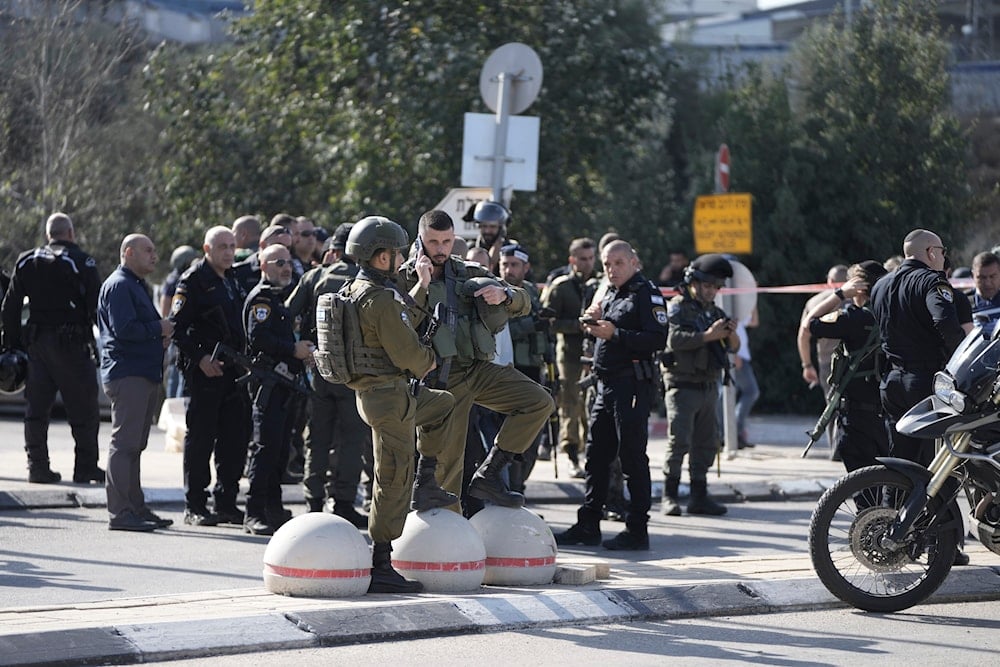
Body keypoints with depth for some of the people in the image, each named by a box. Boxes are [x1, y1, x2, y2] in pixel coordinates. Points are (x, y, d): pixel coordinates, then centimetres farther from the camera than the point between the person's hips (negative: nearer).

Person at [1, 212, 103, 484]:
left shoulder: (27, 261, 10)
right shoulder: (81, 262, -5)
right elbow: (96, 306, -10)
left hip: (36, 342, 5)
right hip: (72, 344, -5)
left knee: (36, 408, 9)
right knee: (83, 409, 1)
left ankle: (37, 465, 6)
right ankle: (86, 467, 1)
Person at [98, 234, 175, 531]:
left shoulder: (137, 285, 23)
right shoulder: (119, 285, -10)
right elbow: (124, 329, -21)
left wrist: (161, 334, 7)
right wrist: (159, 329, -10)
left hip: (145, 376, 11)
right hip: (127, 375, -11)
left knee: (134, 445, 14)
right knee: (124, 444, -11)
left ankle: (135, 507, 19)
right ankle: (119, 512, -12)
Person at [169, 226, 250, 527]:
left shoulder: (232, 280, 17)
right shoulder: (194, 280, -6)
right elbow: (177, 326, -11)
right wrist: (200, 357, -18)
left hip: (233, 370, 7)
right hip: (204, 371, -7)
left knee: (235, 439, 7)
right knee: (200, 438, -3)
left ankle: (226, 503, 15)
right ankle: (194, 506, 1)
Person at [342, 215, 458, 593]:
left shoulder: (357, 291, 10)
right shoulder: (380, 300, -21)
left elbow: (407, 319, 23)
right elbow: (407, 353, -20)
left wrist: (422, 286, 19)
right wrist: (429, 362, 1)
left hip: (377, 392, 10)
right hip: (388, 396, -10)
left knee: (443, 406, 31)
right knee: (394, 481, -4)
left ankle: (425, 484, 29)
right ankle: (380, 568, -1)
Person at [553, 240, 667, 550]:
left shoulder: (647, 294, -8)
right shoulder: (610, 295, 19)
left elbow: (657, 339, -20)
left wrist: (615, 333, -22)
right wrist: (596, 322, 5)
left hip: (633, 386, -9)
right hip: (606, 385, 9)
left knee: (632, 457, -6)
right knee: (597, 455, 11)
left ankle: (637, 530, -2)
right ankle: (588, 525, 17)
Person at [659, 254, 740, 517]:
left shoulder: (715, 312, 17)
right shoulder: (678, 307, -3)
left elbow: (733, 347, 10)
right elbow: (675, 339, -20)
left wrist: (731, 335, -11)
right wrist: (708, 336, -26)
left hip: (709, 385, 7)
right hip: (683, 384, -7)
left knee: (707, 443, 7)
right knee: (679, 441, -11)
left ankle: (699, 496, 13)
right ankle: (669, 496, -8)